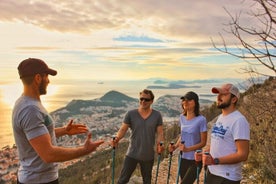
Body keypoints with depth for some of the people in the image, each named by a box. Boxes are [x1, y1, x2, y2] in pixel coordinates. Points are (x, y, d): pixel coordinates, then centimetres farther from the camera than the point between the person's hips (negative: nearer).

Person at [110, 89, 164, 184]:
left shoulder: (157, 115, -4)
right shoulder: (131, 114, -7)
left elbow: (160, 133, -5)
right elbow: (123, 129, -7)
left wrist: (159, 144, -24)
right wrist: (117, 139, -26)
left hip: (148, 156, 2)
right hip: (132, 154, -1)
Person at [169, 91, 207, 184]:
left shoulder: (201, 119, -15)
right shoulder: (182, 117, 3)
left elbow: (203, 142, -11)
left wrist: (188, 149, -24)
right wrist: (175, 146, -2)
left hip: (195, 160, -6)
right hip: (183, 159, 6)